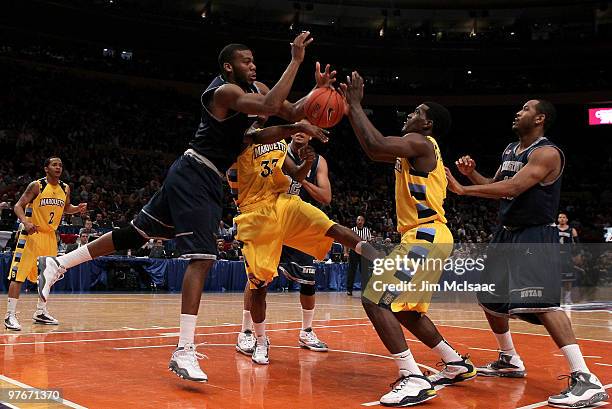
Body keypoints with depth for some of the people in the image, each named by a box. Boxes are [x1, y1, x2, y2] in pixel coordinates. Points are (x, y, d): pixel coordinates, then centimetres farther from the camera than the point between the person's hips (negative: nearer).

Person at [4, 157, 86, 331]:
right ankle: (10, 315, -7)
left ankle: (40, 313, 24)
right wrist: (25, 221, -31)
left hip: (50, 236, 7)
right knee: (18, 274, -10)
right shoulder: (37, 185, -12)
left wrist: (78, 209, 0)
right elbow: (18, 205, -13)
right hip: (31, 234, -6)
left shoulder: (65, 189, 5)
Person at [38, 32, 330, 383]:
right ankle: (184, 351, -18)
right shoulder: (226, 91, -16)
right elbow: (270, 107, -32)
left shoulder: (256, 88, 13)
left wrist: (318, 90, -1)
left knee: (137, 233, 15)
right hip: (194, 175, -10)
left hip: (209, 182, 10)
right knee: (203, 257, -17)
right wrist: (296, 60, -26)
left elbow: (293, 113, 15)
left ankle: (58, 264, 26)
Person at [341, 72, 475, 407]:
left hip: (426, 237, -10)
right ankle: (457, 364, 30)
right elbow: (376, 150, 25)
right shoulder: (414, 150, 21)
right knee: (403, 309, 21)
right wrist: (351, 110, 20)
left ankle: (414, 379, -19)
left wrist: (356, 105, -15)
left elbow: (375, 146, -26)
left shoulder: (420, 142, -9)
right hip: (425, 237, 10)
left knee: (375, 300, -15)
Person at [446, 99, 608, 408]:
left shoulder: (547, 152, -16)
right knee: (490, 298, 16)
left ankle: (585, 379, -25)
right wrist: (471, 174, 1)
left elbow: (512, 188, -28)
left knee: (541, 302, -25)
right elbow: (495, 188, 20)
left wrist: (462, 189, -27)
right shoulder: (509, 151, 13)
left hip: (536, 238, -10)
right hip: (507, 234, 10)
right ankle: (510, 361, 34)